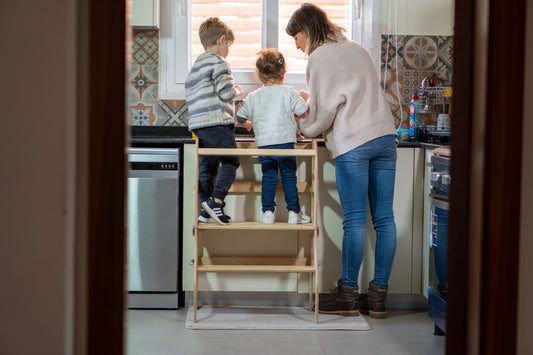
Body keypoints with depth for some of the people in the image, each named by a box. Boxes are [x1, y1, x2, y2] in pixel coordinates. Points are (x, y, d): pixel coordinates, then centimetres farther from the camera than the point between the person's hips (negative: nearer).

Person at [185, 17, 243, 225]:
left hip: (197, 124, 9)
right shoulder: (218, 62, -5)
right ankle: (216, 200, -19)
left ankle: (205, 209, 9)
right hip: (217, 122, -9)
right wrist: (237, 92, 9)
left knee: (207, 165, 10)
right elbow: (226, 92, -14)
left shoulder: (195, 66, 22)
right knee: (230, 161, -5)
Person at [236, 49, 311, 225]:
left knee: (269, 177, 10)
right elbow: (303, 111, -4)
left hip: (263, 144, 2)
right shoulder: (288, 92, -3)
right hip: (285, 143, -2)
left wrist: (248, 124, 36)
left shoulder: (253, 97, 6)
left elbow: (241, 116, 14)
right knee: (289, 177, 6)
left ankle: (268, 212, 6)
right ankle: (294, 212, 9)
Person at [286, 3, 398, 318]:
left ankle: (348, 295, 4)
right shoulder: (357, 49, 23)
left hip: (352, 142, -7)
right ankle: (378, 297, 9)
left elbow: (325, 109, -5)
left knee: (355, 221, -3)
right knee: (384, 219, 4)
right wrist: (311, 100, 28)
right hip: (385, 136, 7)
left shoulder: (319, 58, -1)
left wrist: (305, 128, 13)